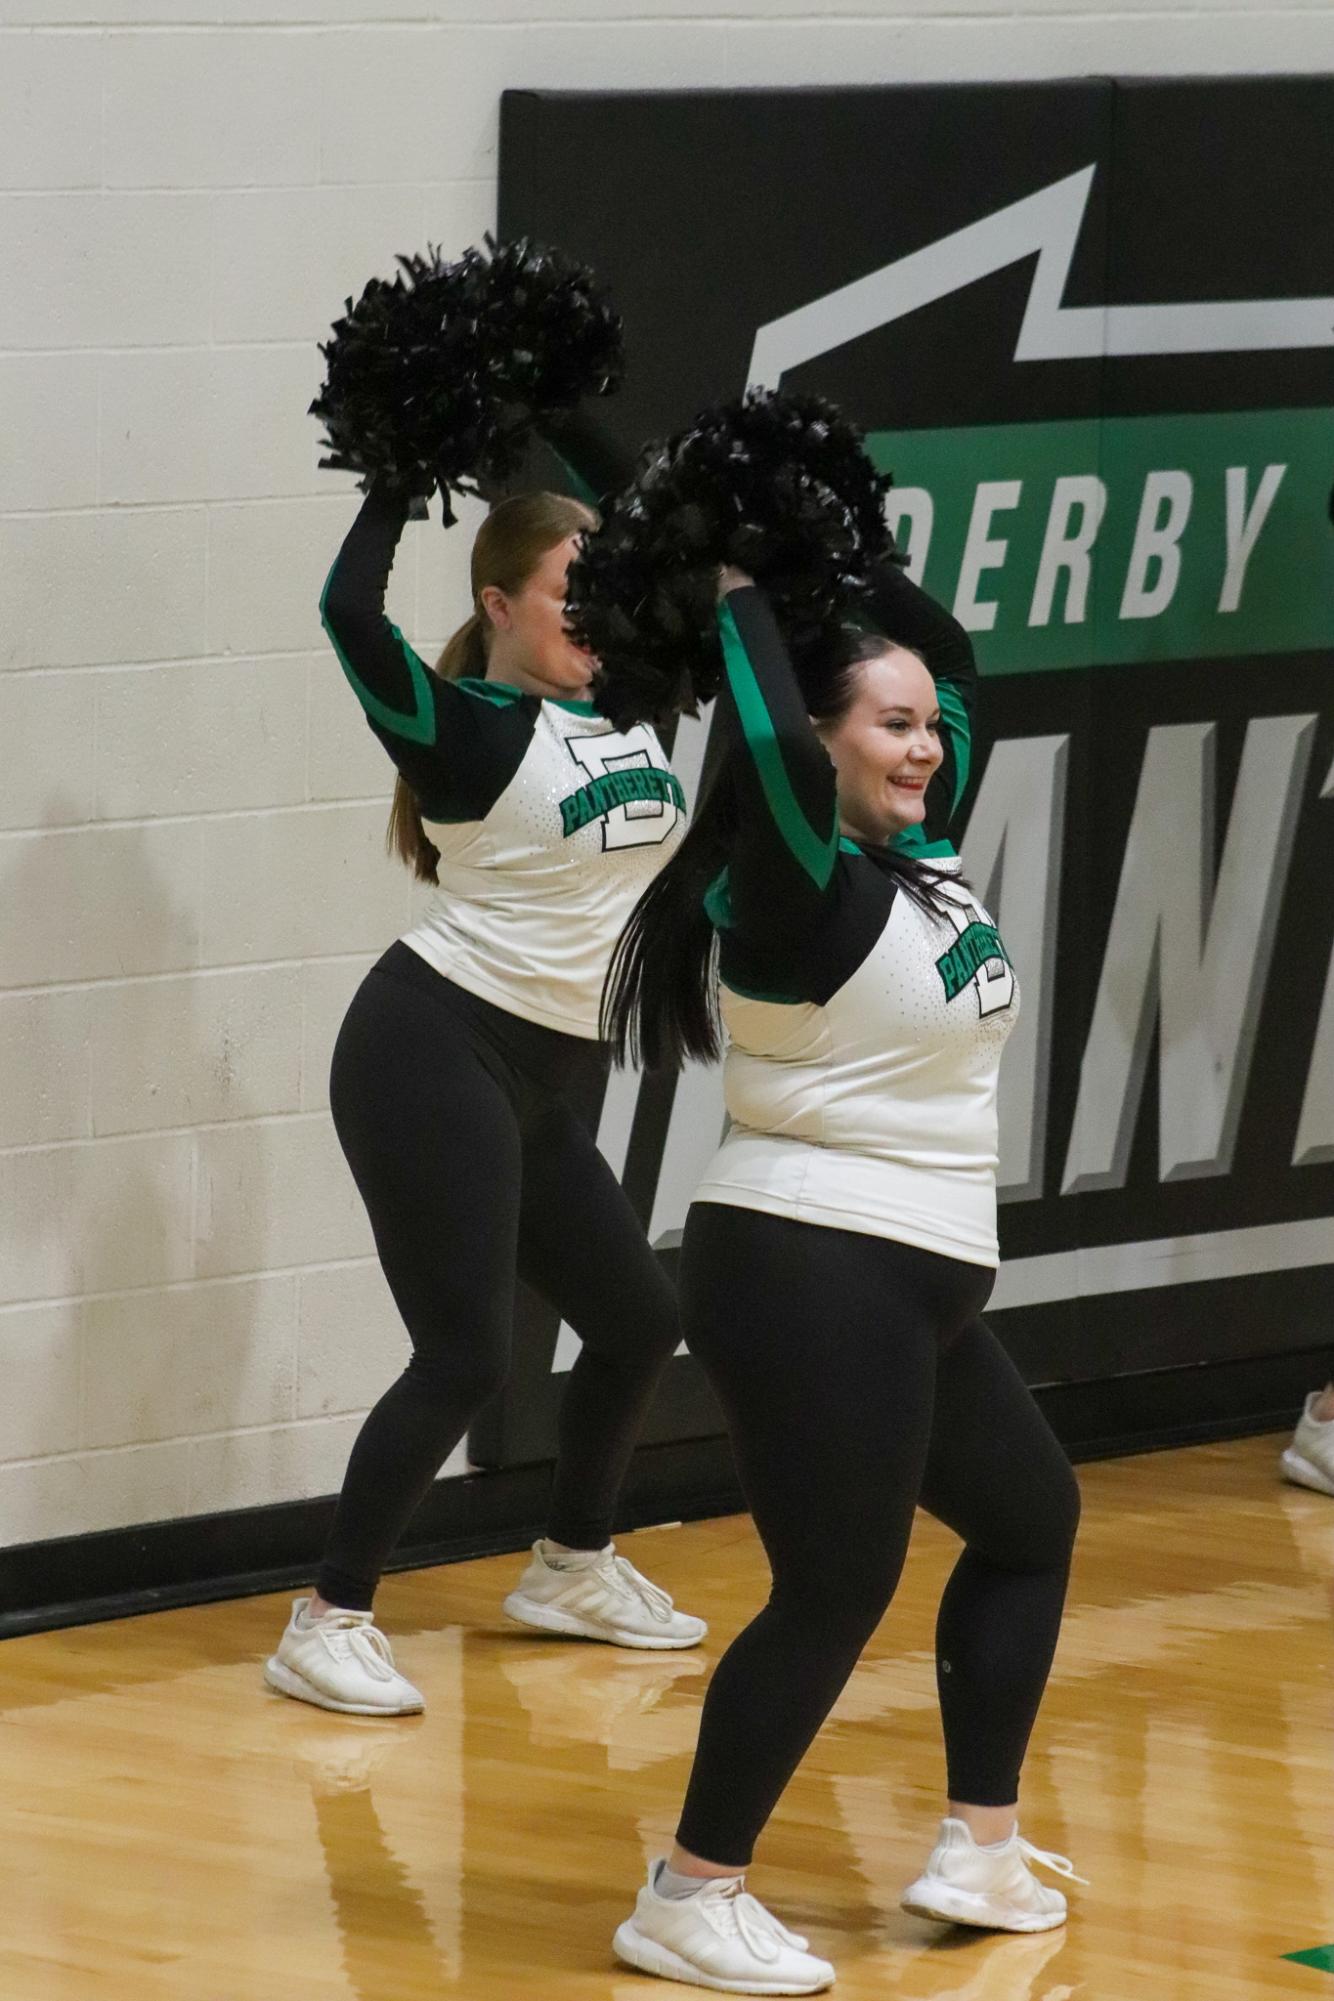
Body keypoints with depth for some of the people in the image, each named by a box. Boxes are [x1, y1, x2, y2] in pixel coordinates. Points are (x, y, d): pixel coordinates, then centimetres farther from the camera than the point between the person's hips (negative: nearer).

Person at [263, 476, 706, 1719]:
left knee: (635, 1320, 17)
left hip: (546, 1085, 9)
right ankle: (327, 1627, -6)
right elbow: (349, 615, -27)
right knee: (465, 1356, -12)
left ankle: (571, 1571, 37)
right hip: (435, 1058, -8)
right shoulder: (468, 729, -12)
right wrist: (402, 476, -19)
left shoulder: (629, 709, 9)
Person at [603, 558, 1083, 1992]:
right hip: (807, 1281, -10)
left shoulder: (920, 859, 9)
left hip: (913, 1288, 10)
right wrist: (741, 596, -20)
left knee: (1030, 1522, 22)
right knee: (835, 1595, -8)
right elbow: (773, 752, -34)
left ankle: (978, 1851, 27)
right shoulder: (798, 889, -15)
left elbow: (955, 661, 20)